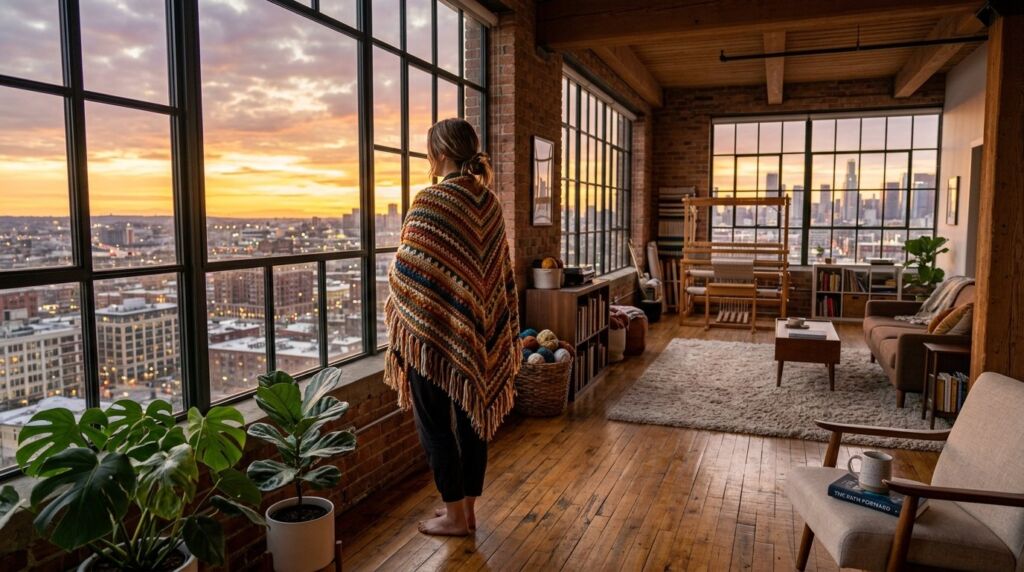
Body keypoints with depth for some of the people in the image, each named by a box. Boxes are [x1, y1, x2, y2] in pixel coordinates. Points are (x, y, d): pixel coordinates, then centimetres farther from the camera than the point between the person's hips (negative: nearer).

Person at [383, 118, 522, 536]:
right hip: (480, 330, 7)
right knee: (473, 416, 14)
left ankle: (455, 515, 18)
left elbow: (409, 270, -15)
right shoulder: (489, 202, 5)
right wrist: (496, 323, 18)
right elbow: (501, 268, 10)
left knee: (435, 423, 7)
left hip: (436, 330, -7)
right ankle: (468, 507, 27)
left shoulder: (431, 201, -16)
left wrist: (396, 316, 0)